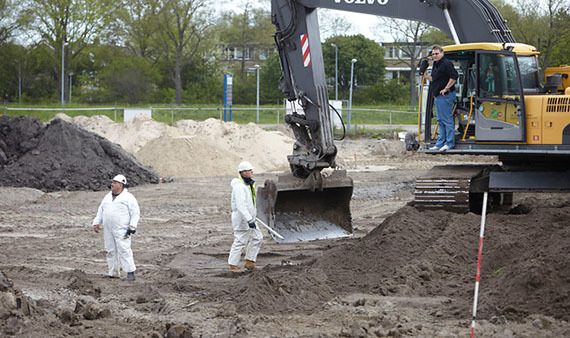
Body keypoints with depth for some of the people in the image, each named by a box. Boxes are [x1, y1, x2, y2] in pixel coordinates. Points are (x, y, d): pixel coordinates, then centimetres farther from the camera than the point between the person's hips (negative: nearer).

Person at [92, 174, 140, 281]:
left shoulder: (128, 197, -3)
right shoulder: (107, 197, 18)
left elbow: (135, 212, -6)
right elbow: (100, 211, 24)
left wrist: (132, 227, -14)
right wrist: (96, 223, 13)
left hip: (121, 230, -7)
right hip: (108, 230, 7)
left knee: (124, 250, -14)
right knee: (111, 251, 7)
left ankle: (130, 272, -13)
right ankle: (113, 273, 14)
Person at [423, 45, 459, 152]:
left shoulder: (446, 64, -14)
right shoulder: (435, 65, 16)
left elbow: (454, 77, -22)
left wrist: (446, 89, -19)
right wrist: (427, 77, 8)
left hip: (445, 95, -11)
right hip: (438, 96, 11)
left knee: (447, 120, -7)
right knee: (440, 121, 13)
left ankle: (449, 143, -3)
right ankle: (440, 143, 18)